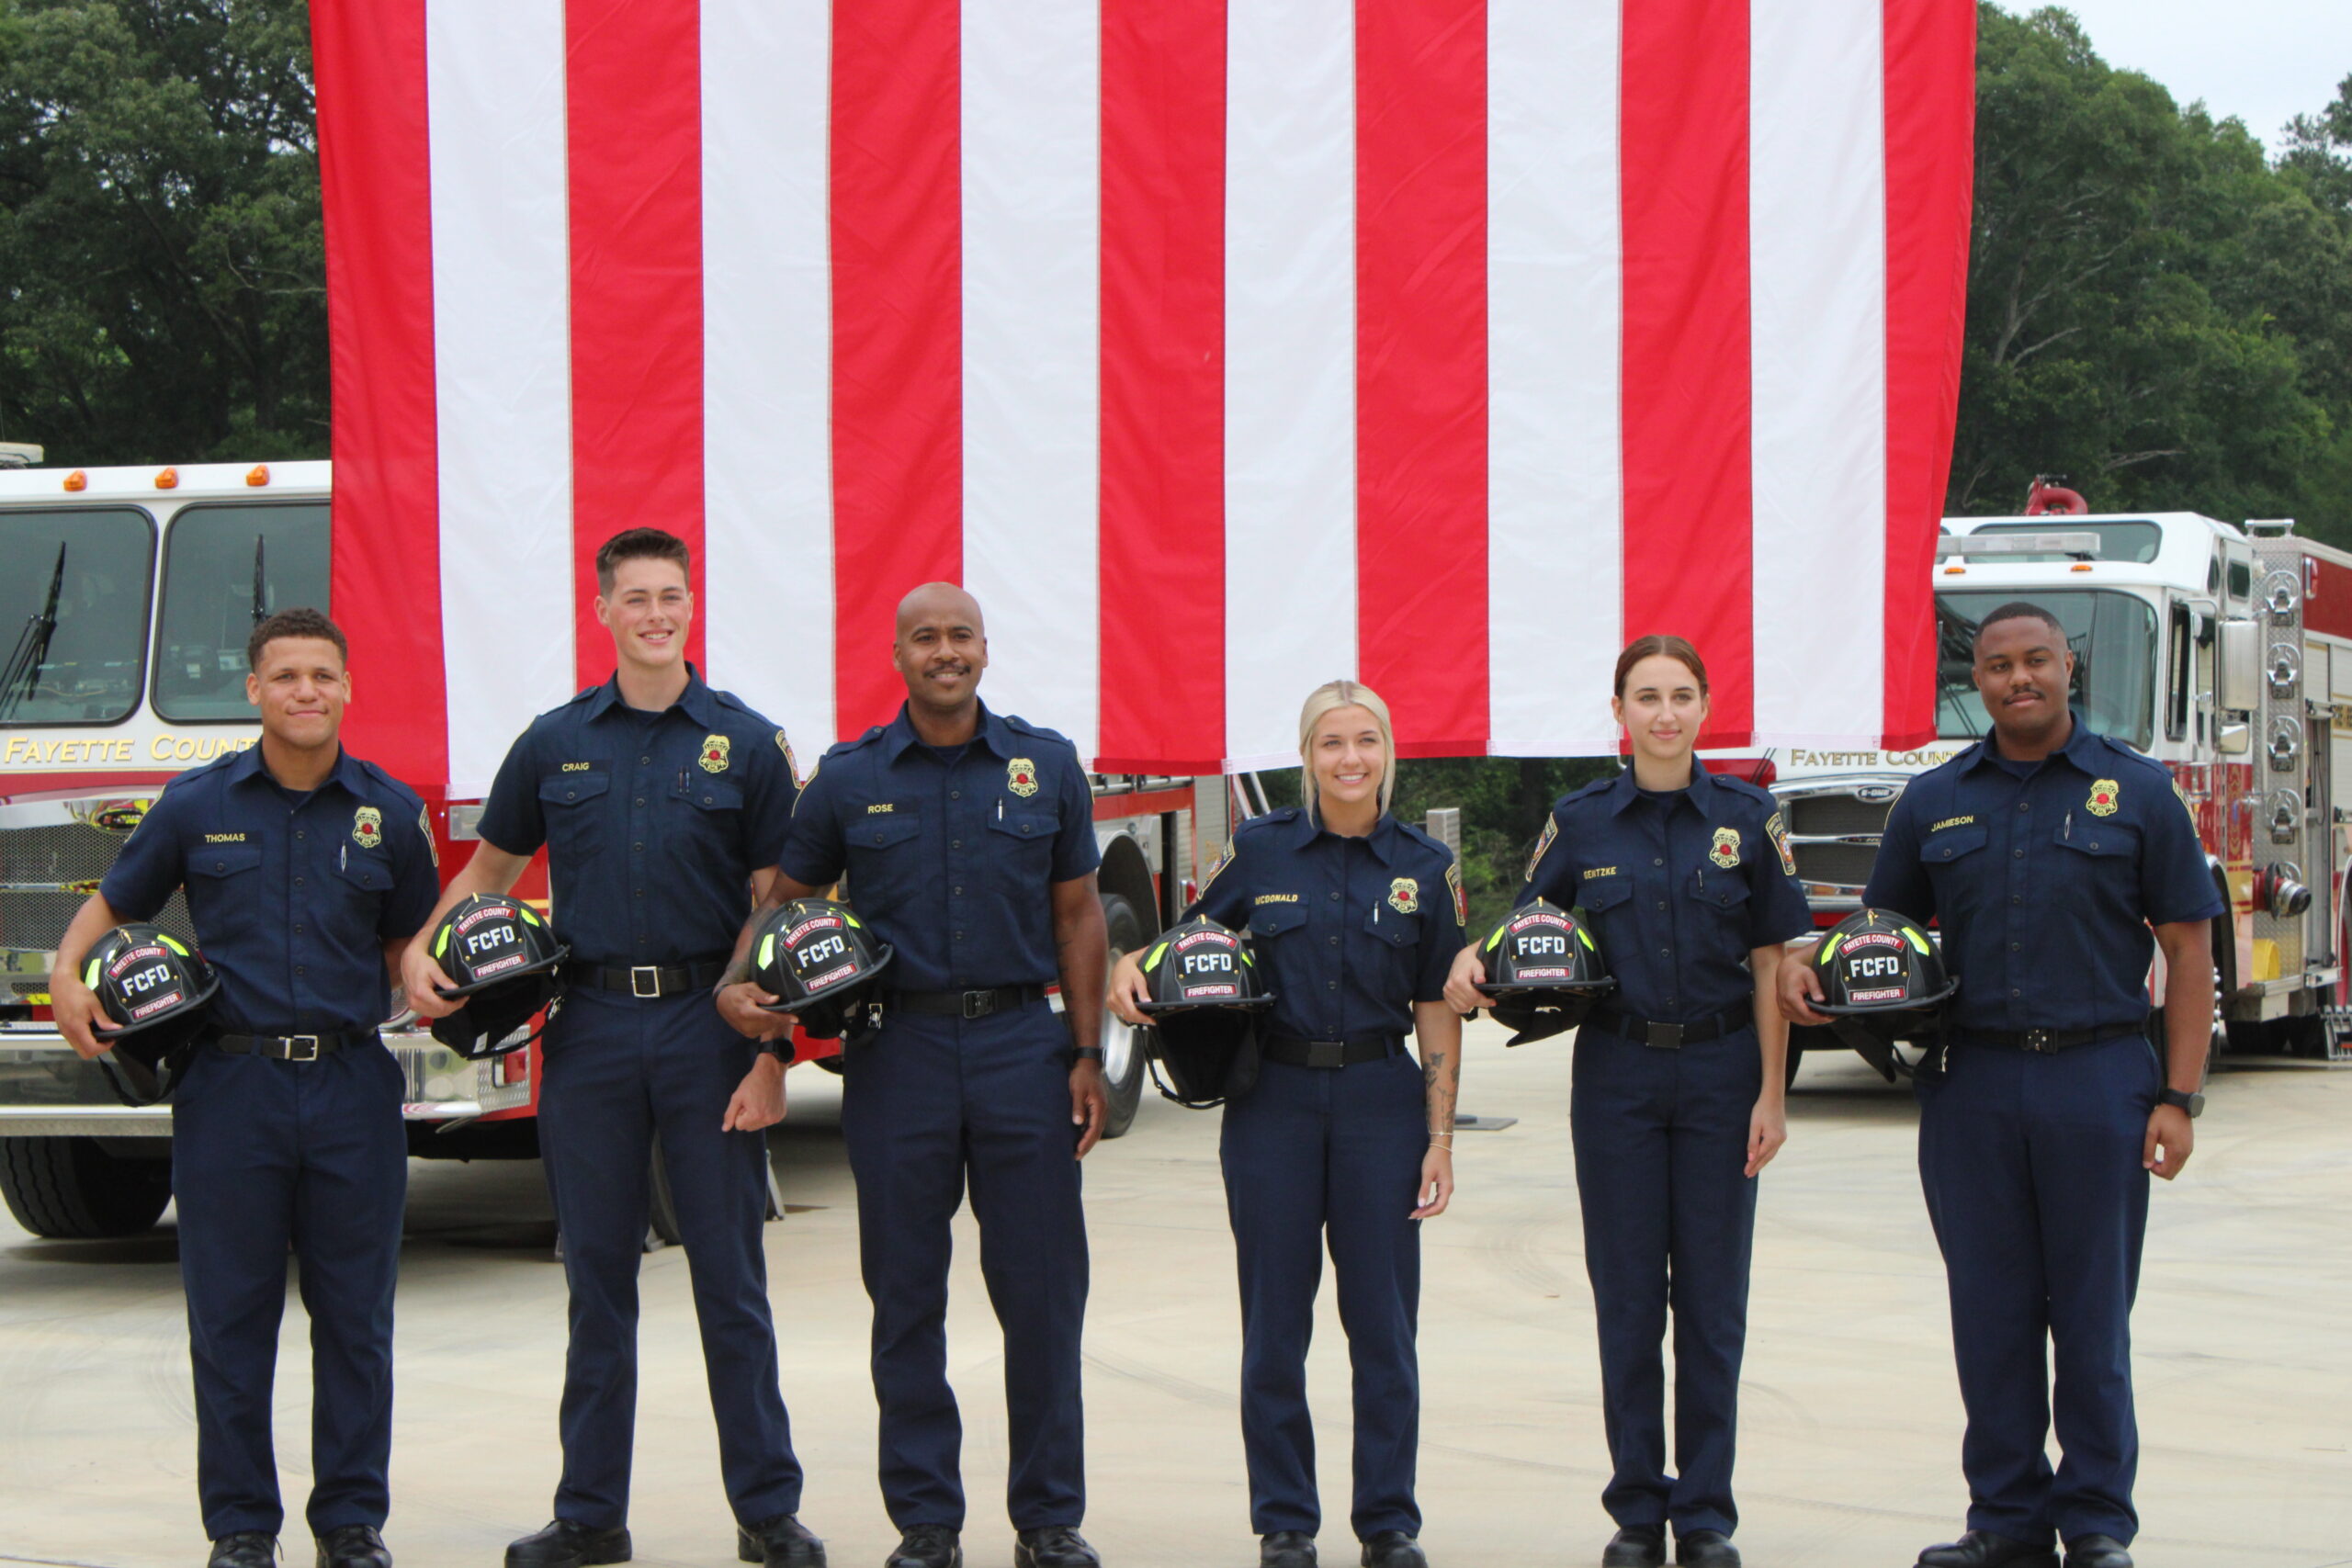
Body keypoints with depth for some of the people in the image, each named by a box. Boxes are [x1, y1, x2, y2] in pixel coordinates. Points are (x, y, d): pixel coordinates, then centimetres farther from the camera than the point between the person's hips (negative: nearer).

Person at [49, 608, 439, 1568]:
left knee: (355, 1318, 5)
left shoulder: (390, 812, 6)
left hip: (351, 1090, 1)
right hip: (230, 1084, -1)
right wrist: (67, 976, -6)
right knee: (230, 1318, 3)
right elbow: (112, 905, 12)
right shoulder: (196, 805, 4)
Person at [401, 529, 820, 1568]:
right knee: (597, 1279, 7)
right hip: (589, 1023, 2)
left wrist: (770, 1058, -8)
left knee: (731, 1278, 2)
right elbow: (488, 871, 18)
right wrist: (420, 952, -1)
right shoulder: (556, 744, 8)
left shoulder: (745, 743, 2)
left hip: (708, 1023, -2)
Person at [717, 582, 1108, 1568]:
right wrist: (738, 985, -6)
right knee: (907, 1297, 4)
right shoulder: (848, 778, 5)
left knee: (1041, 1290, 1)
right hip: (898, 1044, 0)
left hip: (1021, 1041, 0)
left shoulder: (1046, 766, 6)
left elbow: (1077, 913, 8)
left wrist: (1086, 1055, 2)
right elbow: (787, 895, 12)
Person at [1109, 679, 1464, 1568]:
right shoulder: (1258, 851, 3)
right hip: (1273, 1097, 0)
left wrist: (1439, 1138, -1)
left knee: (1383, 1319, 2)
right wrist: (1132, 969, -9)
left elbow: (1437, 1010, 4)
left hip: (1381, 1100, 0)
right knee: (1275, 1320, 4)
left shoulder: (1424, 868, 4)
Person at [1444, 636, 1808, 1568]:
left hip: (1720, 1071, -1)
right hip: (1617, 1072, 1)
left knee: (1712, 1298, 3)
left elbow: (1770, 964, 1)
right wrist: (1472, 963, -13)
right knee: (1627, 1298, 3)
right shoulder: (1580, 823, 3)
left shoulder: (1746, 818, 1)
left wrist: (1771, 1095, -3)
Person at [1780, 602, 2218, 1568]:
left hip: (2097, 1079, -2)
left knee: (2092, 1311, 3)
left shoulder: (2135, 792, 2)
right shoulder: (1934, 801, 9)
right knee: (1990, 1309, 6)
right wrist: (1805, 968, -4)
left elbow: (2189, 954, 1)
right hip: (1970, 1081, 3)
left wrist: (2178, 1097, -7)